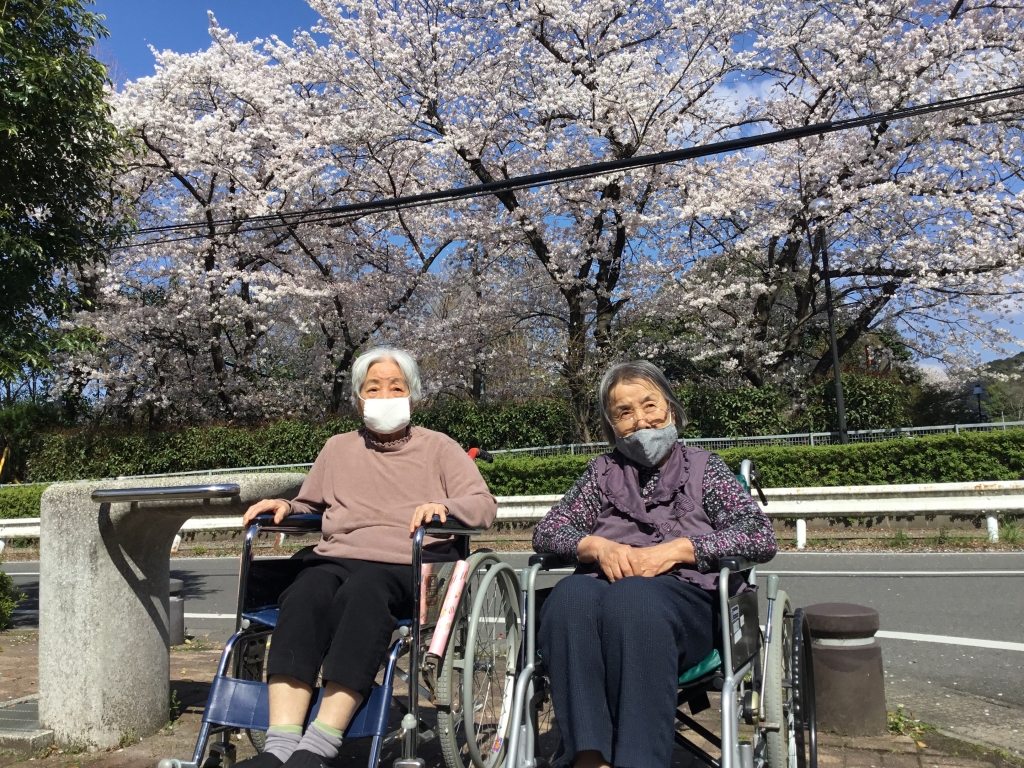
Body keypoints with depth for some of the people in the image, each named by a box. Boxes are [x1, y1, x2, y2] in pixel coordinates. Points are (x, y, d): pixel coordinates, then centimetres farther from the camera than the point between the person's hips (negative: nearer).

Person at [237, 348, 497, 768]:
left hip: (409, 567, -3)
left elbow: (484, 505, 6)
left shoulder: (438, 447, 17)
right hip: (336, 558, 3)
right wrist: (284, 508, 9)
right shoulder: (338, 449, 26)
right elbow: (309, 506, 33)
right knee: (303, 597, -32)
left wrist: (443, 508, -15)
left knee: (363, 591, -37)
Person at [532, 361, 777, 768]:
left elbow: (761, 536, 3)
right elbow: (546, 531, 16)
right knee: (570, 595, -34)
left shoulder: (703, 467, 17)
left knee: (632, 597, -38)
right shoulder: (602, 472, 24)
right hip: (606, 584, 2)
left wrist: (676, 549, -10)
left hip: (686, 594, -2)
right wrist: (597, 546, -6)